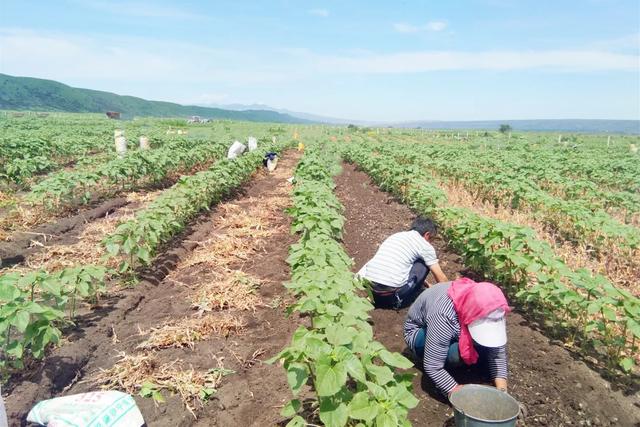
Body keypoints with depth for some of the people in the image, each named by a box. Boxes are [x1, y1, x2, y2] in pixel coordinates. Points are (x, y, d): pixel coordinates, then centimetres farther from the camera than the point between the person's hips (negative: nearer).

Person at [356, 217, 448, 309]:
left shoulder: (395, 236, 23)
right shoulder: (424, 245, 5)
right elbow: (441, 278, 10)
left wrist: (427, 285, 44)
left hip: (368, 287, 6)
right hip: (390, 293, -6)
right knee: (423, 264, 12)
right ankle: (401, 300, 13)